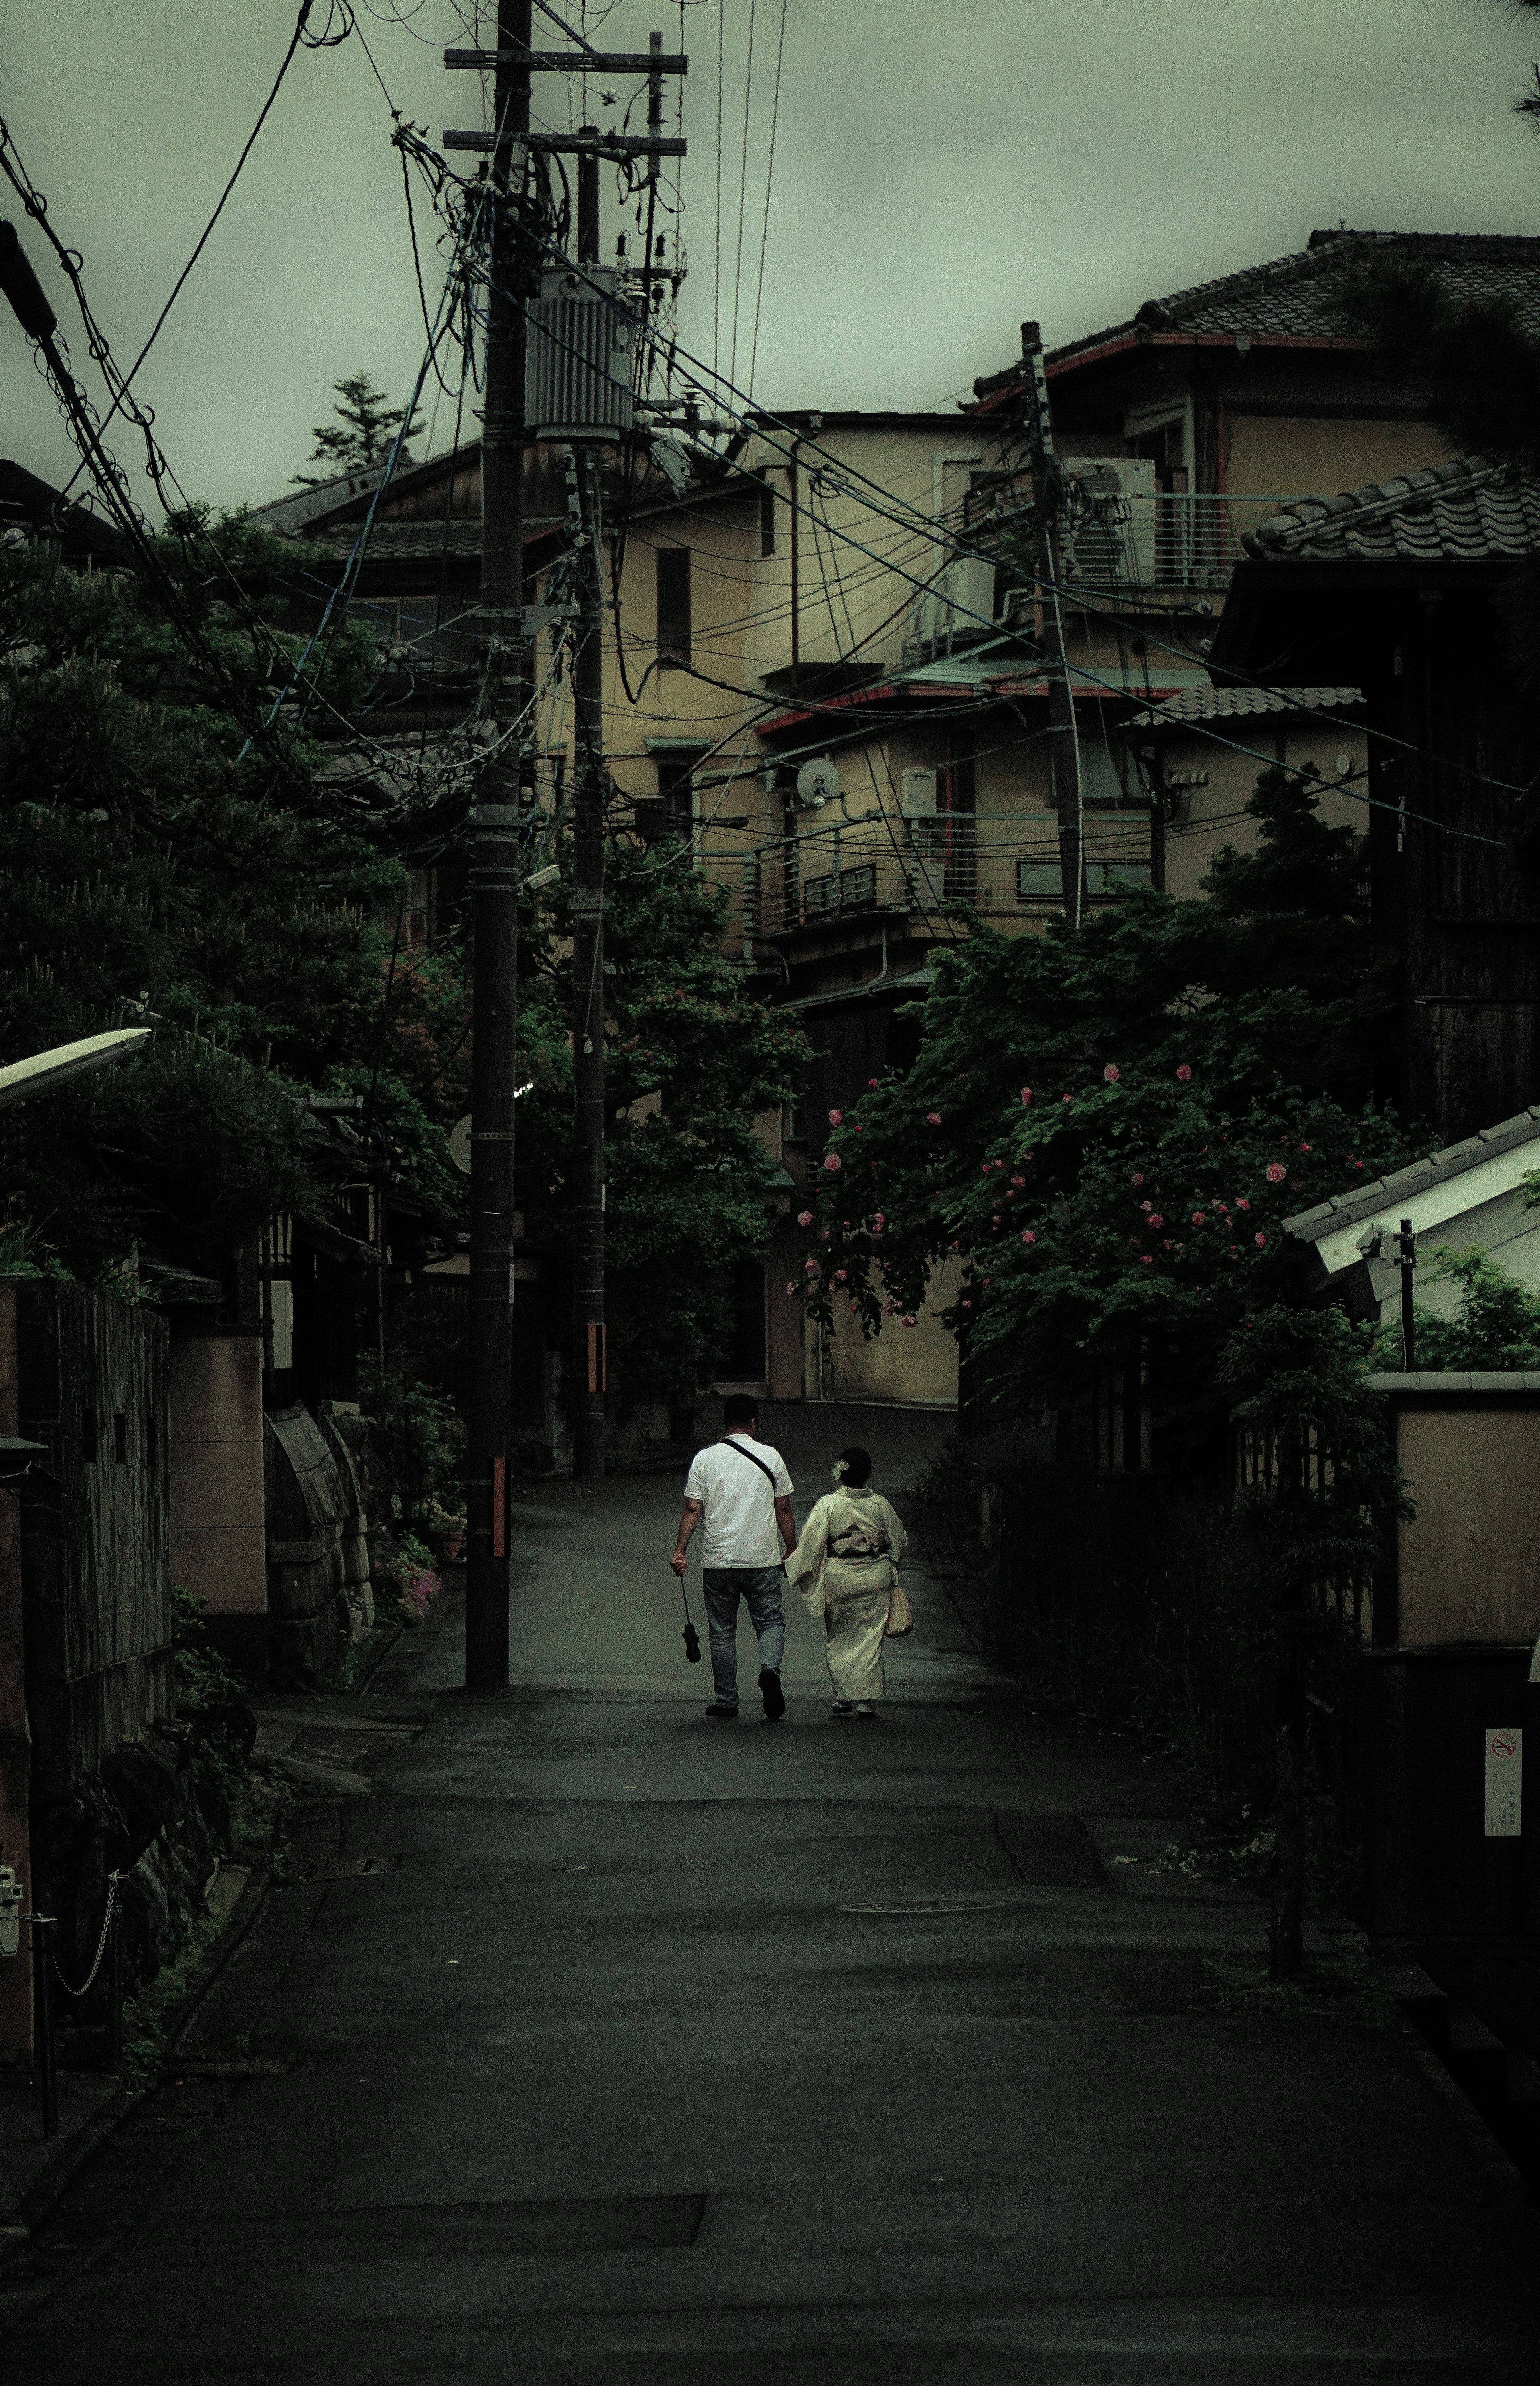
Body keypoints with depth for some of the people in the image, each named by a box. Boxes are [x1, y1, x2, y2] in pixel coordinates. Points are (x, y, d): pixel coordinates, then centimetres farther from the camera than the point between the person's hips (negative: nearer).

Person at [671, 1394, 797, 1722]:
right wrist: (793, 1553, 13)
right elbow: (784, 1510, 4)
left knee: (723, 1633, 9)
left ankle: (726, 1704, 11)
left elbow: (692, 1510, -3)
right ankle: (770, 1669, -18)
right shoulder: (770, 1456, 1)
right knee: (770, 1621, 10)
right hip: (763, 1559, 0)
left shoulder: (705, 1458, 0)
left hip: (719, 1560, 0)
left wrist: (680, 1551, 1)